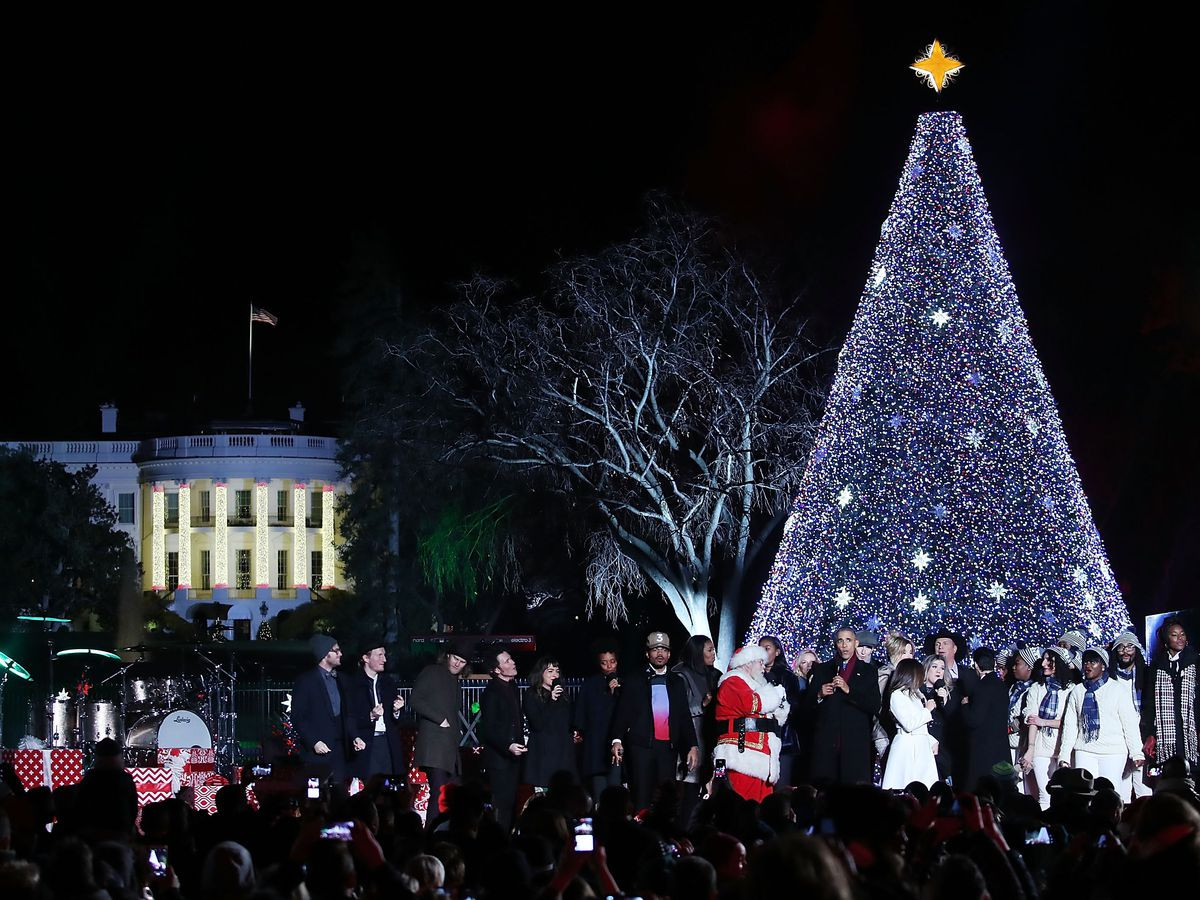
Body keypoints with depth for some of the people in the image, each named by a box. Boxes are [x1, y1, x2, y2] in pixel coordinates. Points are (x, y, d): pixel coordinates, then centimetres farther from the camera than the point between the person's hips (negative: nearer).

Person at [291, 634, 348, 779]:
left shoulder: (338, 679, 16)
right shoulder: (306, 680, -4)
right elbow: (297, 717, -8)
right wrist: (314, 742, -16)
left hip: (338, 749, 6)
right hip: (317, 750, -6)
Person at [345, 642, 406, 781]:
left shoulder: (389, 683, 16)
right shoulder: (352, 684, 0)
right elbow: (348, 720, -4)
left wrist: (396, 711, -4)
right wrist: (370, 716, -18)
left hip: (388, 745, 4)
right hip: (365, 745, -4)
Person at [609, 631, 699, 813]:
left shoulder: (677, 682, 17)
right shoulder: (634, 682, 8)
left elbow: (685, 716, 15)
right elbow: (622, 713, 3)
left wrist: (692, 746, 6)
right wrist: (617, 740, -12)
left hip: (668, 748, 3)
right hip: (641, 746, -3)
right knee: (641, 798, -7)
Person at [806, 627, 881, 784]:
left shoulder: (867, 670, 11)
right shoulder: (822, 669, 16)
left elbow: (875, 706, 0)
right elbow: (807, 704, 15)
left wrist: (849, 690, -10)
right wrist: (819, 695, -6)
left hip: (856, 741, -1)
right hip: (826, 740, 1)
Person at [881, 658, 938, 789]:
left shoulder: (915, 694, 19)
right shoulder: (897, 695, -8)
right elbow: (909, 724, -16)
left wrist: (932, 741, 13)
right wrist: (927, 710, -6)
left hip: (922, 746, 8)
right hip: (907, 747, -8)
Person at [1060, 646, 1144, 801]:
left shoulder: (1117, 690, 1)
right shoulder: (1077, 692, 10)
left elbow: (1130, 723, -1)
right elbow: (1070, 725, 10)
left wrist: (1136, 753, -6)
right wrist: (1064, 755, 4)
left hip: (1113, 752, -3)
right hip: (1085, 751, 3)